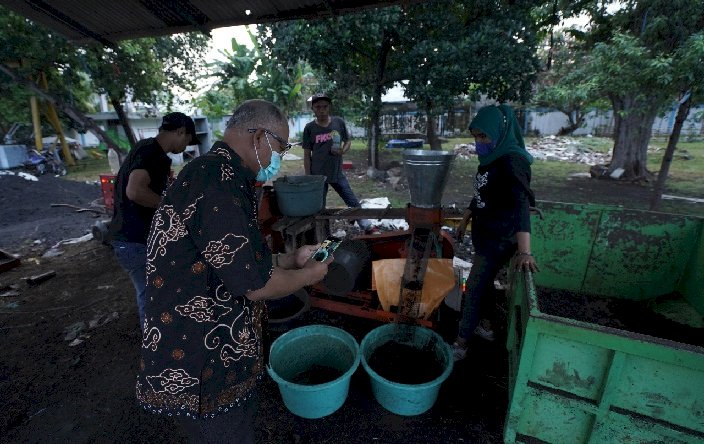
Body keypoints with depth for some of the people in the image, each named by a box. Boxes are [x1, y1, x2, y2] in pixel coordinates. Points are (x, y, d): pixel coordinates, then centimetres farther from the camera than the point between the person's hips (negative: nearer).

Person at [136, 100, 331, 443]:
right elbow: (256, 284, -25)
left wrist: (292, 259, 10)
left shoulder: (218, 175, 9)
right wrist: (309, 274, -7)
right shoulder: (216, 182, -26)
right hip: (200, 372, -9)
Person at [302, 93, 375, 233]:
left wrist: (342, 151, -14)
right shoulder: (309, 128, -5)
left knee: (354, 202, 6)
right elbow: (307, 155, -2)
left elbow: (348, 141, 10)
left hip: (337, 173, 1)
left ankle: (368, 227, 20)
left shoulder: (339, 122, -2)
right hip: (318, 175, -1)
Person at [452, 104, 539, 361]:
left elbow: (521, 204, -34)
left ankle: (460, 345, 14)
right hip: (485, 233, 8)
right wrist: (465, 220, 24)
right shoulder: (491, 158, 5)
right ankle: (478, 324, 40)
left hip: (500, 238, -8)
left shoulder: (512, 161, -22)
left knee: (474, 287, -1)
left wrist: (524, 251, -43)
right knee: (483, 282, 20)